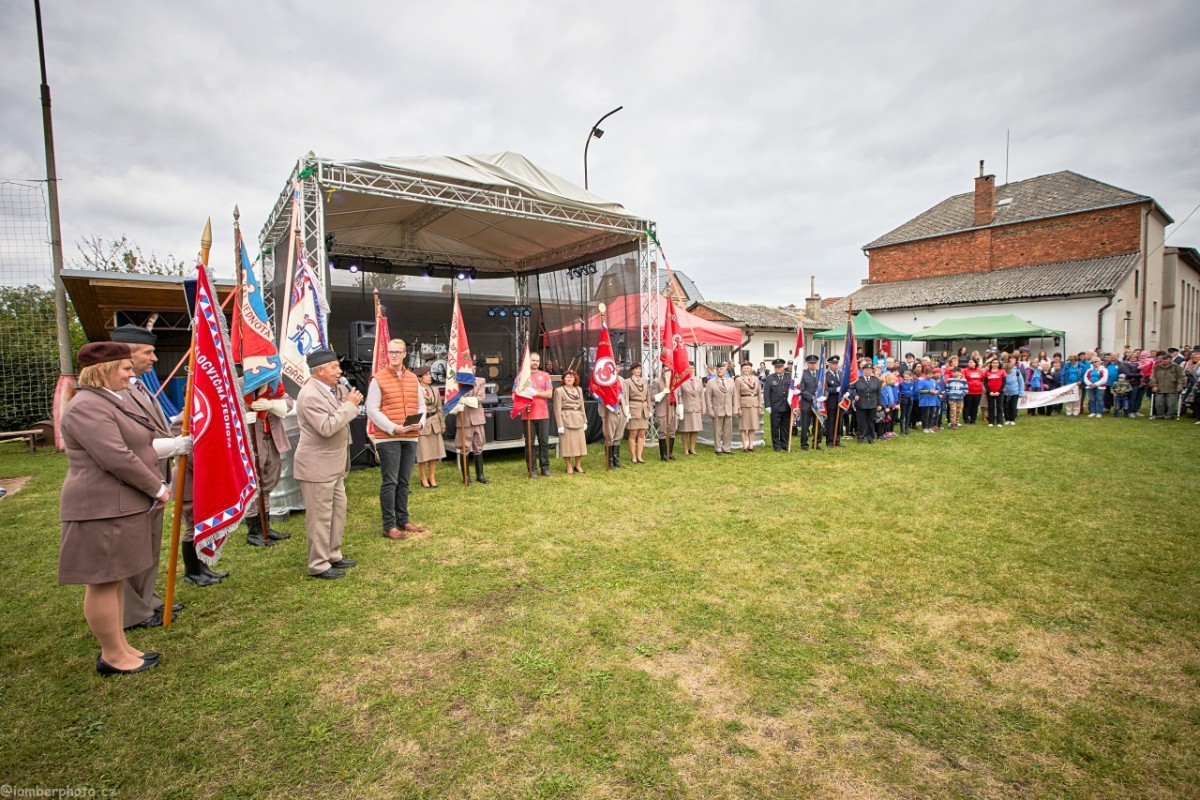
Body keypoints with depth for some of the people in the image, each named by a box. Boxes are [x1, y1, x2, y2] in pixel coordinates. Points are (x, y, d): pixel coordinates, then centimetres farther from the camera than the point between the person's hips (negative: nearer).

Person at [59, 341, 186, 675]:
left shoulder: (112, 400, 14)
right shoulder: (87, 407, -19)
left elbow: (135, 446, 21)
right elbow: (117, 458, -24)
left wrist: (179, 444, 14)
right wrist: (157, 489, -16)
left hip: (121, 504, 10)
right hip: (103, 508, -10)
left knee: (113, 579, 16)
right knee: (103, 582, 1)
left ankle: (118, 647, 27)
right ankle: (113, 657, 13)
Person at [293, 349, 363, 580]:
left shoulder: (332, 389, 8)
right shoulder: (310, 395, -20)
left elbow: (340, 418, 14)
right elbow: (327, 427, -27)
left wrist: (350, 401, -4)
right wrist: (349, 405, -20)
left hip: (333, 464, 9)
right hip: (316, 465, -9)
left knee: (338, 509, 16)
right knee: (320, 516, 0)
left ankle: (333, 555, 29)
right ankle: (319, 565, 12)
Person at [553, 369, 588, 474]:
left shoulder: (579, 390, 13)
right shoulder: (559, 391, -3)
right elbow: (557, 409, -7)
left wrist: (585, 421, 10)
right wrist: (560, 425, -13)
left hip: (578, 420, 5)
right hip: (566, 420, -5)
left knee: (580, 442, 7)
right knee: (567, 443, 0)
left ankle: (578, 465, 20)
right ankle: (569, 466, 11)